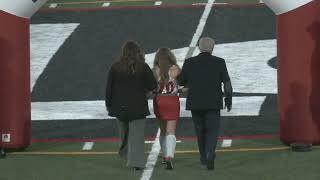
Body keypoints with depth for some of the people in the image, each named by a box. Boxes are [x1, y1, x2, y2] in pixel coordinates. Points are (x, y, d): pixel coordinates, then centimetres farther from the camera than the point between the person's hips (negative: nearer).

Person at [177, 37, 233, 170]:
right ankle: (209, 156, -21)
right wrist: (228, 100, 6)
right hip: (213, 103, -2)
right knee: (212, 131, 0)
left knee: (200, 130, 19)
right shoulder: (219, 62, -5)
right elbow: (227, 83, -5)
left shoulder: (189, 63, -3)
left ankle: (204, 156, 30)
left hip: (195, 104, 2)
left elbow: (181, 81, 3)